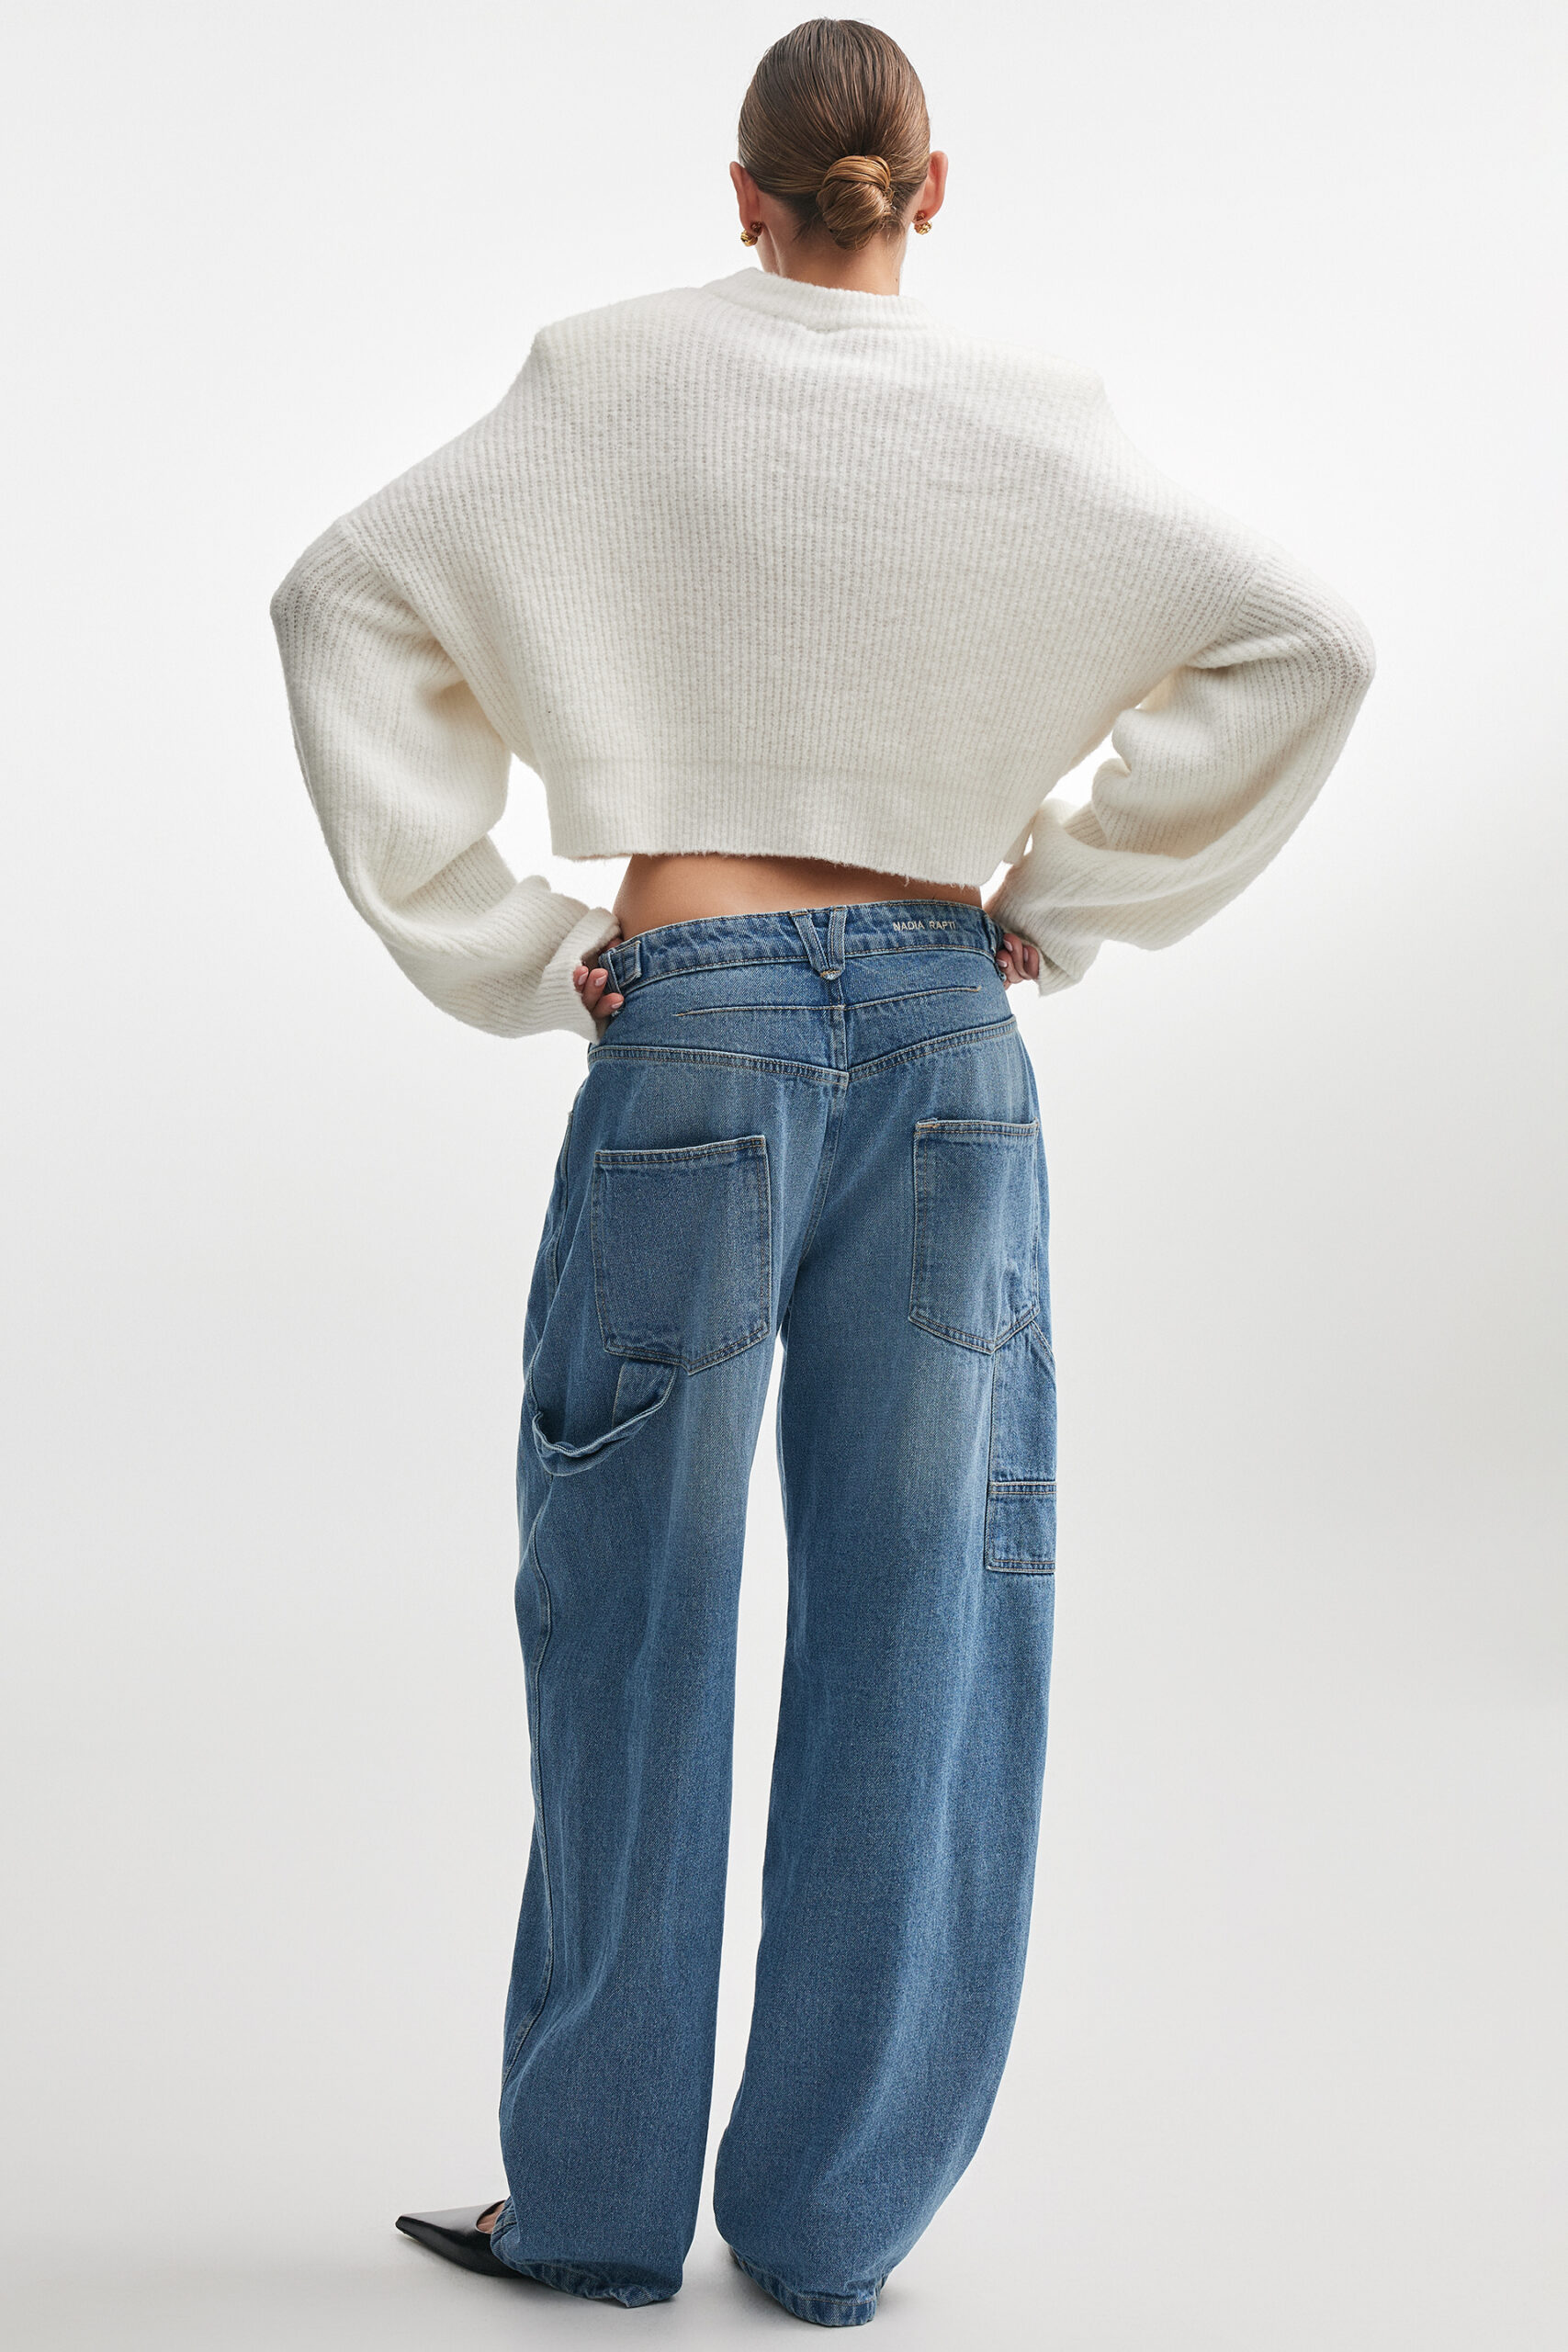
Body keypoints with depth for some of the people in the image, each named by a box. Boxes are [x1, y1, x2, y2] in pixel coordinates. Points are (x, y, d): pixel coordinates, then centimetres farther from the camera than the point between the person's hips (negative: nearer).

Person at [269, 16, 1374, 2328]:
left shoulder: (618, 381, 1)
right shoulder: (1028, 422, 3)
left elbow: (348, 597, -3)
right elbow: (1305, 641, -2)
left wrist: (503, 953, -1)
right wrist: (1067, 899, 3)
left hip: (696, 1019, -1)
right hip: (945, 1027, 2)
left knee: (640, 1629, 7)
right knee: (912, 1621, 7)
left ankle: (598, 2199, 17)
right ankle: (836, 2217, 14)